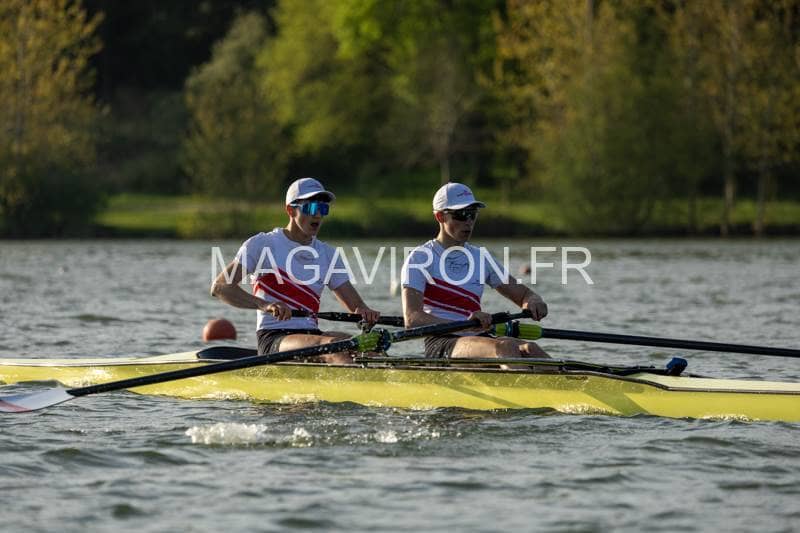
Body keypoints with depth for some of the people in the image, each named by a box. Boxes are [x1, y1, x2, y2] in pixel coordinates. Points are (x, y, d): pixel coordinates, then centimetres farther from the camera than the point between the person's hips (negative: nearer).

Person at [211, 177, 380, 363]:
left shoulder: (328, 254, 17)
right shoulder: (261, 245, 1)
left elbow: (355, 304, 14)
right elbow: (219, 287, -10)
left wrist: (365, 312, -14)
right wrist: (263, 305, -26)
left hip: (312, 336, 5)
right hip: (272, 340, -5)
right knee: (333, 345, -35)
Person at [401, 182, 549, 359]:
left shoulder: (481, 257, 18)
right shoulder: (421, 257, -1)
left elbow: (524, 294, 23)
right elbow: (412, 319, -13)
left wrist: (533, 301, -4)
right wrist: (465, 325, -27)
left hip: (480, 339, 6)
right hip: (440, 344, -6)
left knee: (529, 349, -26)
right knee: (504, 346, -33)